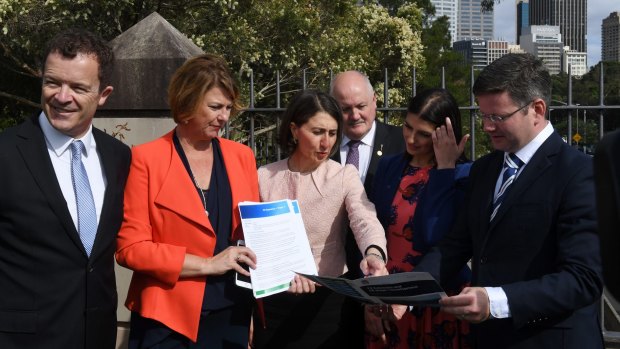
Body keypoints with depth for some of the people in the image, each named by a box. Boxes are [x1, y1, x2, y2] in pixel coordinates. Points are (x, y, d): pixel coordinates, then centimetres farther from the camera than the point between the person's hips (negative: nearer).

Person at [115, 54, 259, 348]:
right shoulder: (146, 158, -6)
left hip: (231, 315, 4)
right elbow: (130, 247, -9)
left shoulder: (241, 156, 6)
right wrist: (206, 264, -14)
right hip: (168, 318, -4)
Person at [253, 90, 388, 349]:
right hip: (275, 304, 1)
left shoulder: (344, 176, -5)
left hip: (330, 303, -1)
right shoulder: (265, 178, 1)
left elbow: (366, 221, -22)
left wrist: (374, 253, -43)